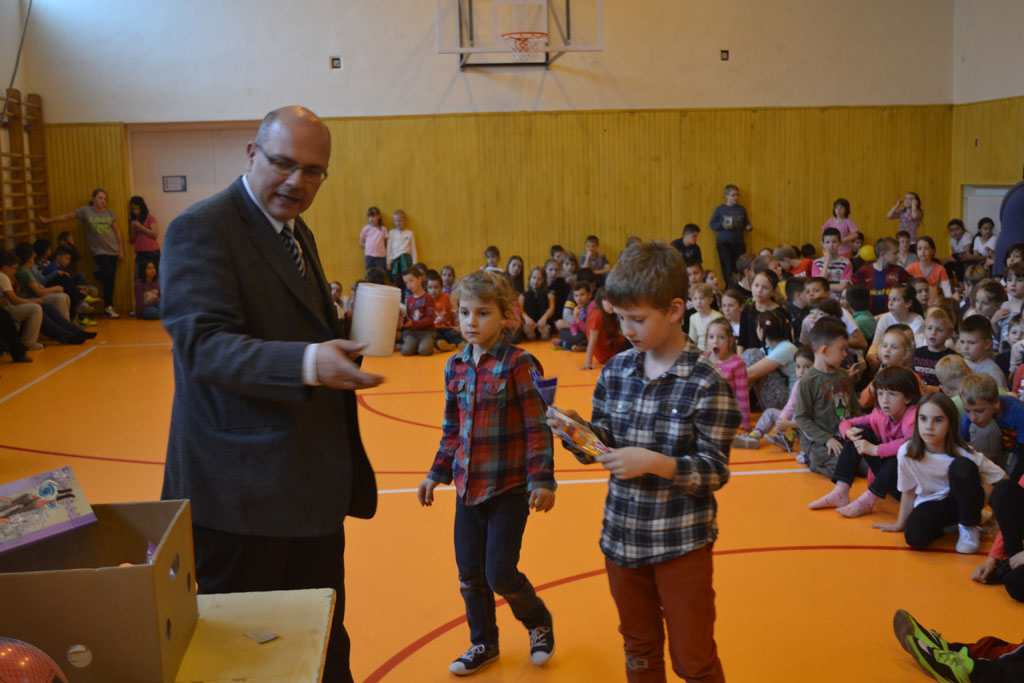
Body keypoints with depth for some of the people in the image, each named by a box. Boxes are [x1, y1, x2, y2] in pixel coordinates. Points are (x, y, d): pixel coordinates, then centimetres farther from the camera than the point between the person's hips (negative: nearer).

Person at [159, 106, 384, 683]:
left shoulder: (296, 232, 15)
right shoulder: (200, 230, -14)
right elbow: (204, 344, -26)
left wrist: (342, 342, 5)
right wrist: (308, 362, -39)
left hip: (313, 481, 8)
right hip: (242, 487, -8)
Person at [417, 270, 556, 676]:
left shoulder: (518, 364, -12)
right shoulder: (455, 367, 5)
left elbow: (538, 426, -12)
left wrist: (542, 481, -14)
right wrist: (437, 474, 14)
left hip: (509, 487, -5)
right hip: (469, 486, 5)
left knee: (500, 573, -3)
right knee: (469, 572, 11)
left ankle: (539, 623, 27)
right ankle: (483, 643, 33)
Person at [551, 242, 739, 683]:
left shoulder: (706, 383, -16)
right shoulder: (616, 370, 0)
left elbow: (714, 471, -15)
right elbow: (603, 442, 7)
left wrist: (655, 463, -28)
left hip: (681, 543, -5)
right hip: (622, 535, 5)